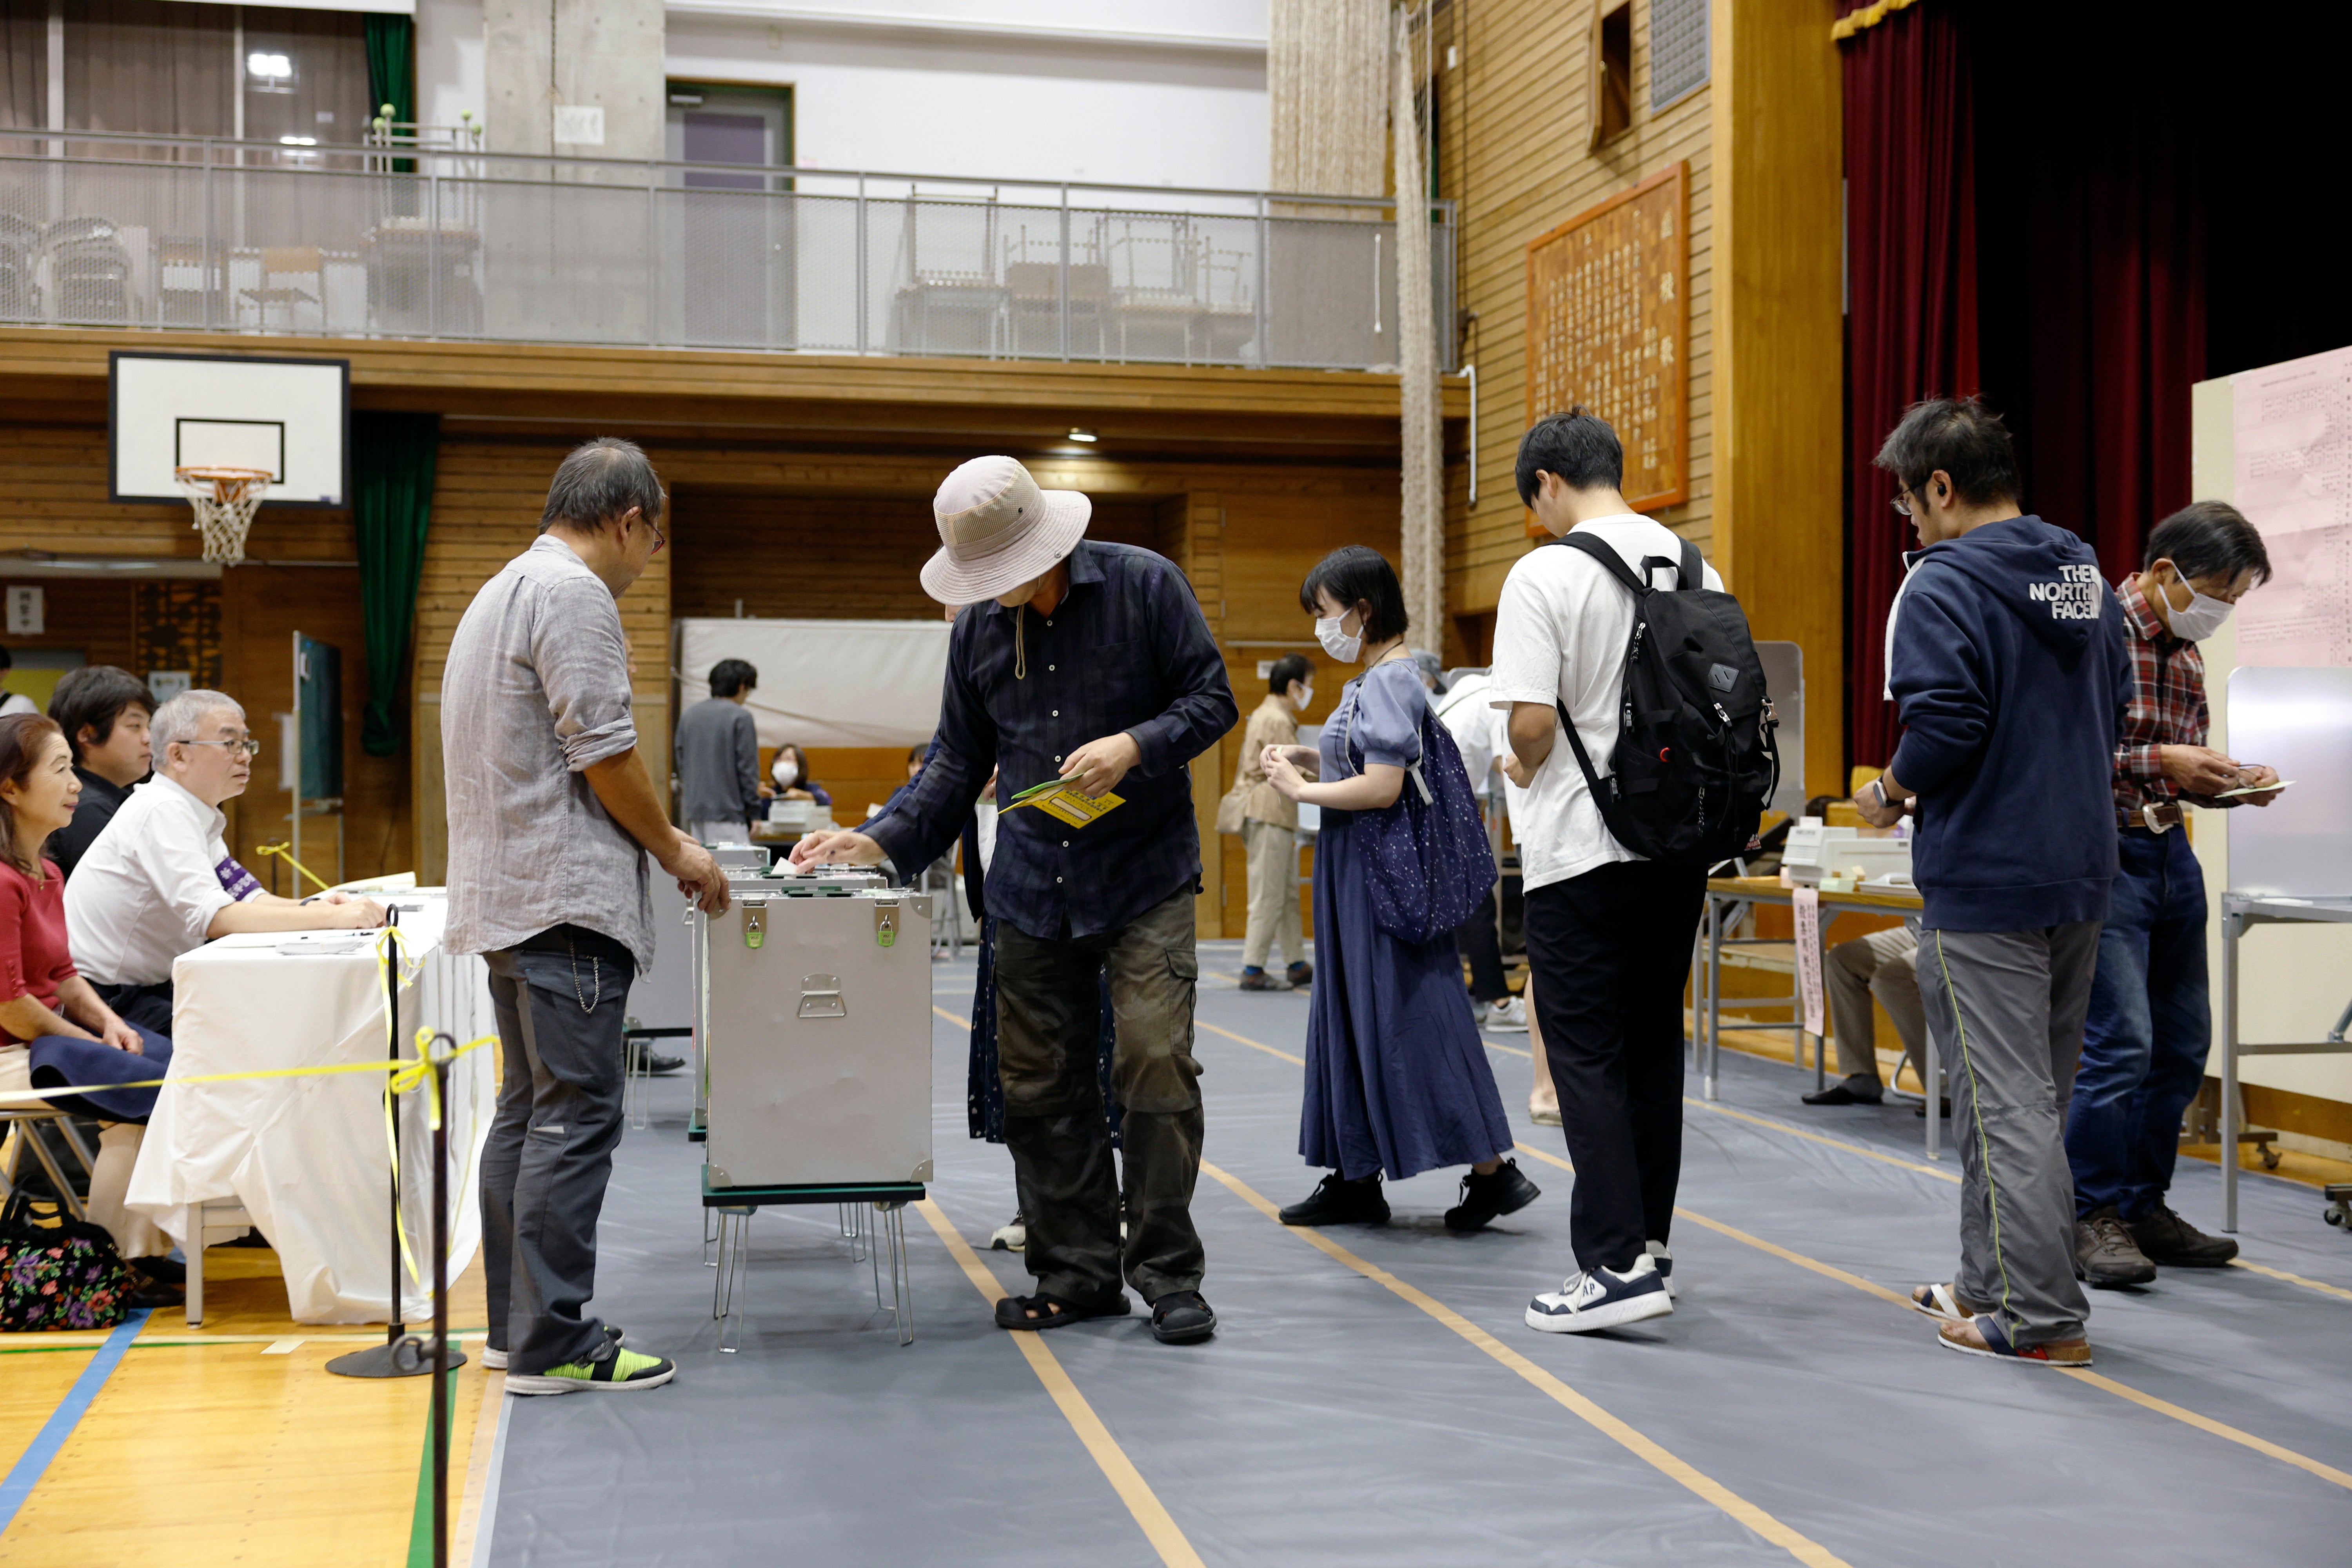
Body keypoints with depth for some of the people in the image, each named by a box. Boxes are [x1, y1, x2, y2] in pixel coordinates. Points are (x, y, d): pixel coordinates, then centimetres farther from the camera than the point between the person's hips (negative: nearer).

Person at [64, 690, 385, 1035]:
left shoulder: (191, 812, 12)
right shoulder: (162, 810, -18)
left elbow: (248, 899, 8)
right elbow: (213, 917, -28)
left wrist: (311, 906, -12)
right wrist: (332, 918, -30)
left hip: (150, 990, 9)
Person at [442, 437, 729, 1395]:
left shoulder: (503, 590, 22)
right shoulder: (574, 594, -11)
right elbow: (604, 753, -16)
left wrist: (653, 837, 24)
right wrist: (676, 853, -2)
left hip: (507, 898, 11)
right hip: (564, 896, -11)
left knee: (529, 1109, 14)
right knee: (576, 1115, -9)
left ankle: (516, 1322, 20)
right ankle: (552, 1343, -7)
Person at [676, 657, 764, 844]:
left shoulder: (688, 716, 11)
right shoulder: (740, 717, -8)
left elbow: (681, 765, 15)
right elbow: (748, 768, -9)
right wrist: (753, 813, -2)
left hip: (694, 808, 7)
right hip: (727, 811, -7)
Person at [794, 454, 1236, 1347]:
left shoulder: (1144, 584, -5)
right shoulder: (978, 628, 9)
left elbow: (1212, 697, -1)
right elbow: (959, 763, 14)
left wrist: (1135, 746, -18)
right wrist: (882, 840, 2)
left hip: (1145, 879, -4)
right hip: (1032, 889, 5)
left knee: (1155, 1063, -11)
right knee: (1037, 1086, 4)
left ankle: (1168, 1273, 2)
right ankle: (1078, 1271, 17)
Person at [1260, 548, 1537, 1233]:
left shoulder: (1390, 681, -16)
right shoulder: (1372, 679, 14)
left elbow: (1383, 788, -23)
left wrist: (1301, 790, -12)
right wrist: (1312, 760, 10)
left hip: (1385, 874, -10)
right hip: (1357, 874, 10)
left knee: (1403, 1019, -7)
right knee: (1349, 1016, 12)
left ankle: (1493, 1170, 0)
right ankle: (1355, 1180, 19)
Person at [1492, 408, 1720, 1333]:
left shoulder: (1546, 575, -12)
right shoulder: (1695, 566, 7)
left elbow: (1533, 721, -18)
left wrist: (1522, 771, 3)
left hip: (1581, 849, -6)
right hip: (1678, 843, 6)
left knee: (1586, 1054, -1)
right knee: (1654, 1046, 15)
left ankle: (1616, 1266, -3)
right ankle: (1650, 1243, 23)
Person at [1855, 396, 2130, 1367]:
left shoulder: (1943, 586, -14)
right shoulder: (2086, 575, 12)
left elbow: (1943, 726, -23)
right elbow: (2114, 709, 17)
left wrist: (1891, 793, -5)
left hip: (1984, 881, -8)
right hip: (2081, 873, 9)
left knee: (2007, 1102, -3)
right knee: (2039, 1091, 16)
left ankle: (2041, 1318, 1)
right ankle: (1990, 1281, 27)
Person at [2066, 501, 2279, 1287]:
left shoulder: (2186, 653, 14)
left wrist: (2231, 780, 2)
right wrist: (2160, 761, -21)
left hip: (2170, 853, 9)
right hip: (2102, 853, -9)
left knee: (2182, 1042, 11)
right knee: (2119, 1040, -12)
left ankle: (2142, 1207, 22)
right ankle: (2090, 1217, 0)